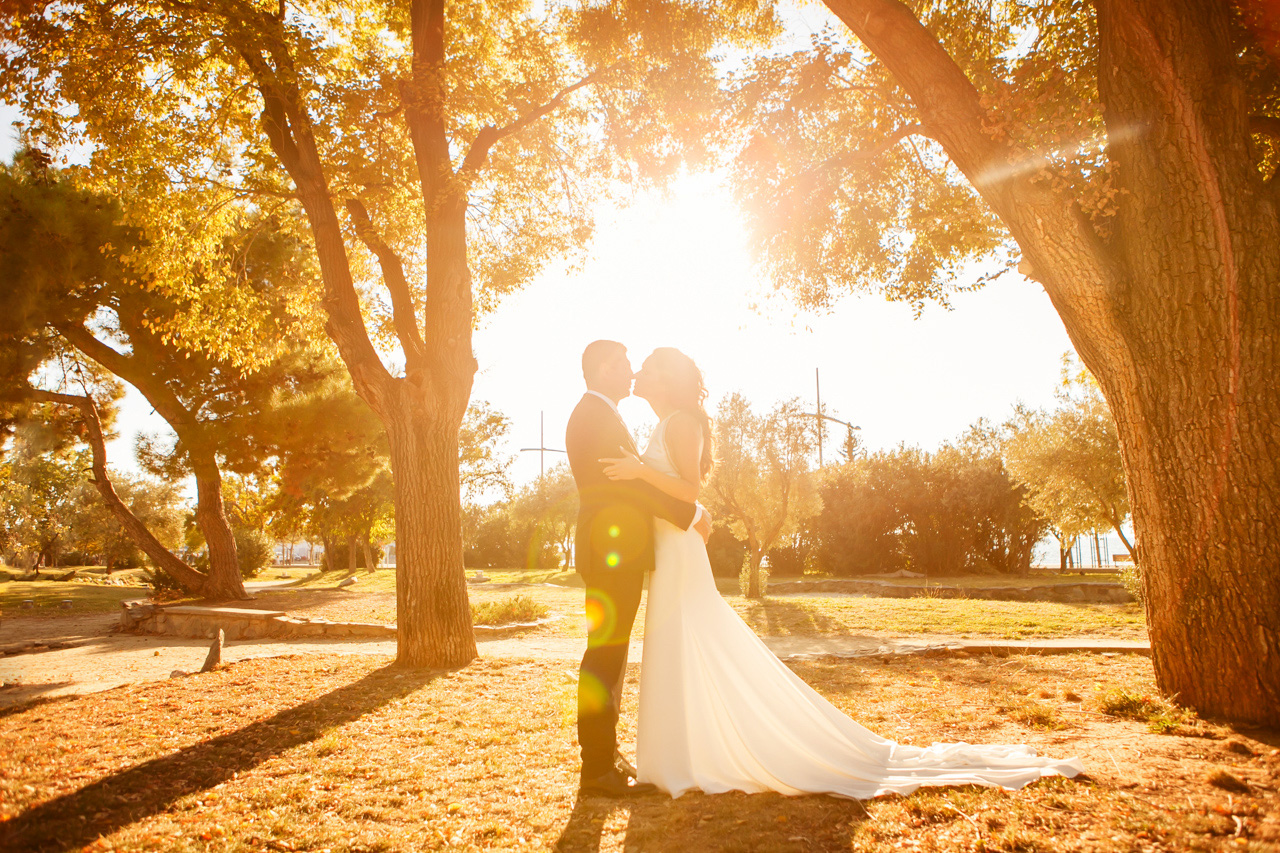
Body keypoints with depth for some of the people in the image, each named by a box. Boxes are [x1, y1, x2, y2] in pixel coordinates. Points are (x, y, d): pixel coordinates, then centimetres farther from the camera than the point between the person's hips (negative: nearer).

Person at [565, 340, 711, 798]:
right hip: (610, 548, -11)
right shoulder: (595, 414, -12)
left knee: (611, 652, 14)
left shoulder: (598, 415, 21)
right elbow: (628, 481, -19)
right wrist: (690, 514, -13)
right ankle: (598, 768, -1)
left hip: (615, 550, 11)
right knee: (605, 653, -7)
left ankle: (605, 754, 24)